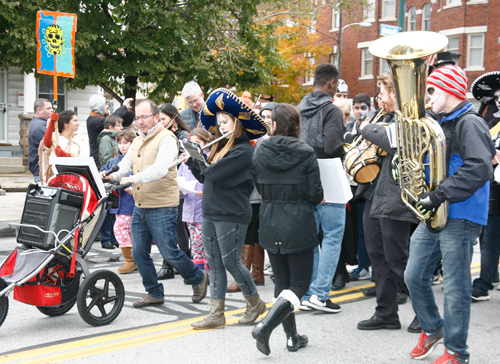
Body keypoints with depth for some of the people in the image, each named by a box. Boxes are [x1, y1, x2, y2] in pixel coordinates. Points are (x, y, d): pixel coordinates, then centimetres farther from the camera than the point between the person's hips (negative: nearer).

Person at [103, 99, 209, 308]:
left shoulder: (166, 138, -9)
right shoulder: (137, 141, 17)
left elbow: (160, 168, -24)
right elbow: (125, 165, 10)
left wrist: (134, 179, -35)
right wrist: (112, 175, -12)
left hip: (162, 207, -8)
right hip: (140, 207, 8)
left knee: (169, 253, -4)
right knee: (139, 253, 6)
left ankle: (199, 279, 19)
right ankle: (154, 294, 20)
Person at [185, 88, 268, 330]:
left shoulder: (243, 151, -14)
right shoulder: (221, 148, 15)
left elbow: (213, 173, -21)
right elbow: (204, 177, 16)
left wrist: (198, 159, -3)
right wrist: (191, 160, 4)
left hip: (231, 216, -9)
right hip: (210, 214, 9)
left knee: (231, 262, -1)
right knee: (214, 264, 8)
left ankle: (255, 303, 20)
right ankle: (216, 314, 13)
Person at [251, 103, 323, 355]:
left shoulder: (259, 152, -2)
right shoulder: (306, 154, -10)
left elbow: (260, 188, 7)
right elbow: (315, 195, -9)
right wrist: (308, 198, 13)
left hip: (269, 224, 4)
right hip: (298, 225, -4)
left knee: (282, 282, 15)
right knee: (299, 284, 4)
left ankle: (292, 337, 18)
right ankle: (265, 327, -14)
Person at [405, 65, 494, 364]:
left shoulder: (470, 124, -13)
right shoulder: (442, 124, 17)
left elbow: (480, 169, -27)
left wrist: (439, 196, -26)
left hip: (460, 218, -9)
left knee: (456, 288, -2)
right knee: (414, 277, 12)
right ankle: (432, 329, 32)